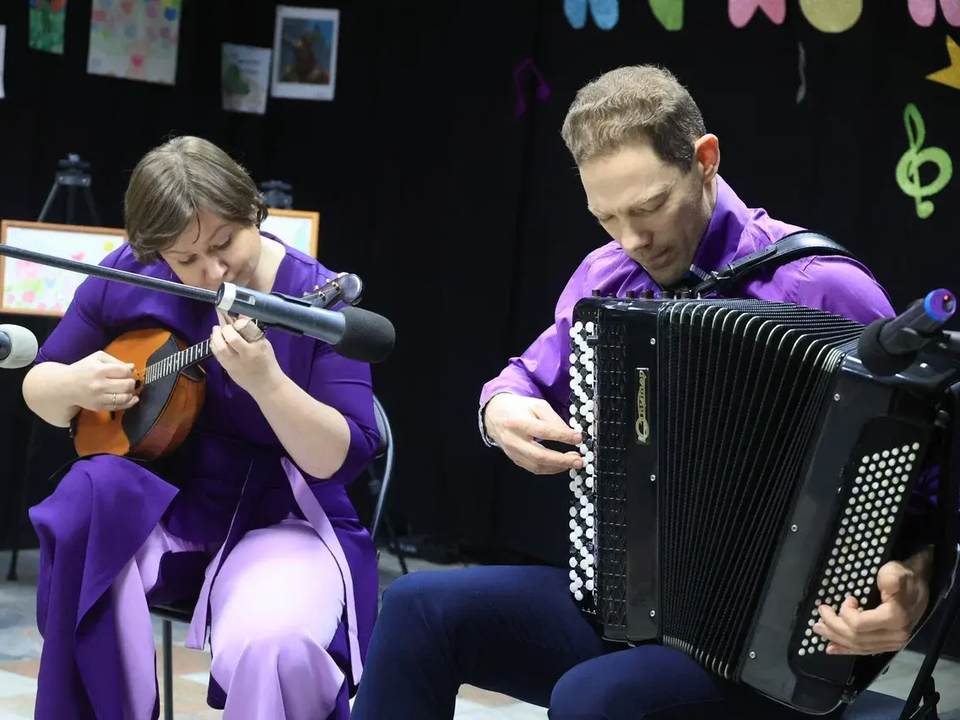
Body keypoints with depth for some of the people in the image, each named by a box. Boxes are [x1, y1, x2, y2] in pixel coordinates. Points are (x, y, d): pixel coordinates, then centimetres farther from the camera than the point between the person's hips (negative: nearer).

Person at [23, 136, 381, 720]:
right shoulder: (129, 276, -2)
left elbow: (345, 460, -18)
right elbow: (38, 384, 9)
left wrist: (265, 380, -34)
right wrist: (75, 386, -15)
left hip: (280, 519, -3)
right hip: (157, 506, 4)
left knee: (270, 648, -35)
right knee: (92, 493, -31)